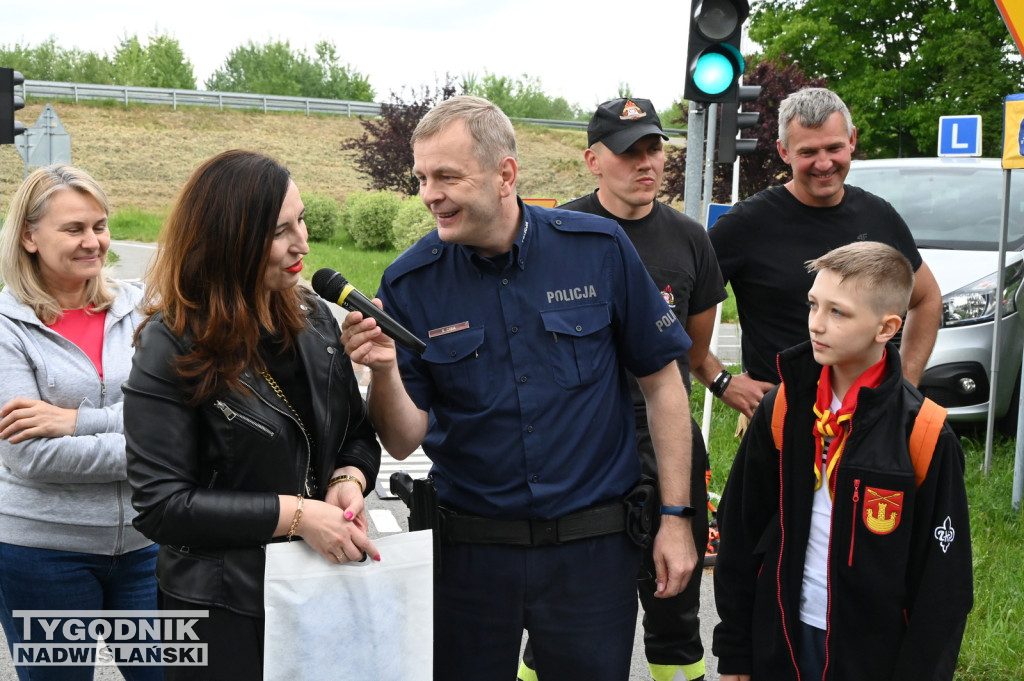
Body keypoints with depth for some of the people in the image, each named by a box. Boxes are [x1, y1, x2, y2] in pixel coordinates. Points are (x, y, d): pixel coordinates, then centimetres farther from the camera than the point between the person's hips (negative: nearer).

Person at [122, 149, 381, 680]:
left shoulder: (314, 320, 2)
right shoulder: (172, 349, -14)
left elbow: (359, 435, 12)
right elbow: (160, 505, -17)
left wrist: (348, 481, -11)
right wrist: (293, 514, -22)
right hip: (224, 611, -5)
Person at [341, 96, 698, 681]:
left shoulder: (600, 248, -8)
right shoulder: (410, 282, -6)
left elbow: (662, 379, 0)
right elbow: (405, 442, -4)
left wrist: (676, 516, -2)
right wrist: (384, 371, -24)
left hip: (593, 547, 0)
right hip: (469, 548, 1)